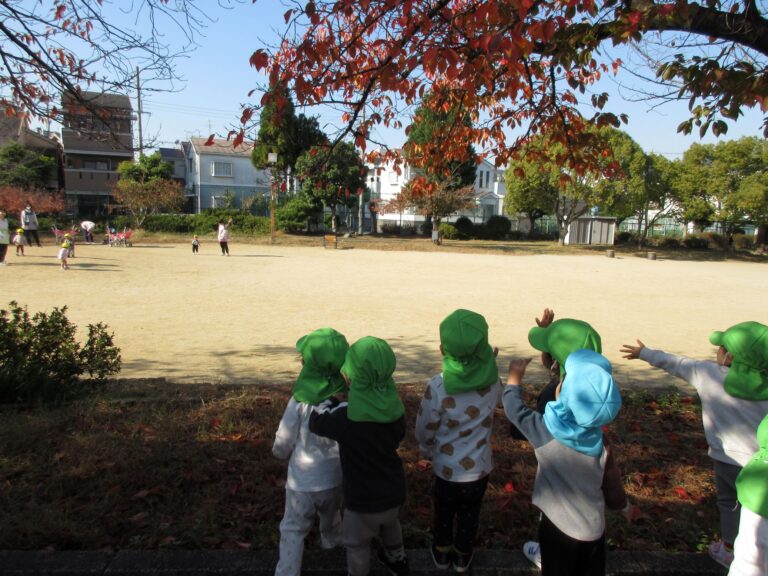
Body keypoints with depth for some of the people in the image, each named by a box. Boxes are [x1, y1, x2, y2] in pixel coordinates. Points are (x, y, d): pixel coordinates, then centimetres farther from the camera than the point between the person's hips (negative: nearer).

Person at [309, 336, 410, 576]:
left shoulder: (346, 417, -32)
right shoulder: (396, 408, -17)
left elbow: (316, 421, -12)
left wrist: (334, 395, -3)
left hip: (363, 500, -5)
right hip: (394, 491, 6)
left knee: (358, 546, 24)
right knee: (391, 525, 36)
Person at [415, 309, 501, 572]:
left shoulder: (437, 387, -30)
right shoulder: (492, 382, -21)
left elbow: (424, 430, -13)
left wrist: (427, 450, 9)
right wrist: (488, 364, 6)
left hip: (447, 469, -2)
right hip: (479, 468, 2)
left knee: (443, 513, 26)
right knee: (470, 515, 28)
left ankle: (442, 554, 51)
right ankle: (462, 557, 51)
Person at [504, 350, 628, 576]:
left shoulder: (544, 432, -26)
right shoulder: (601, 448, -19)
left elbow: (513, 406, -10)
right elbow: (613, 489, -5)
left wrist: (515, 376, 7)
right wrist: (623, 505, 18)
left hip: (557, 527, -2)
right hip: (593, 531, 2)